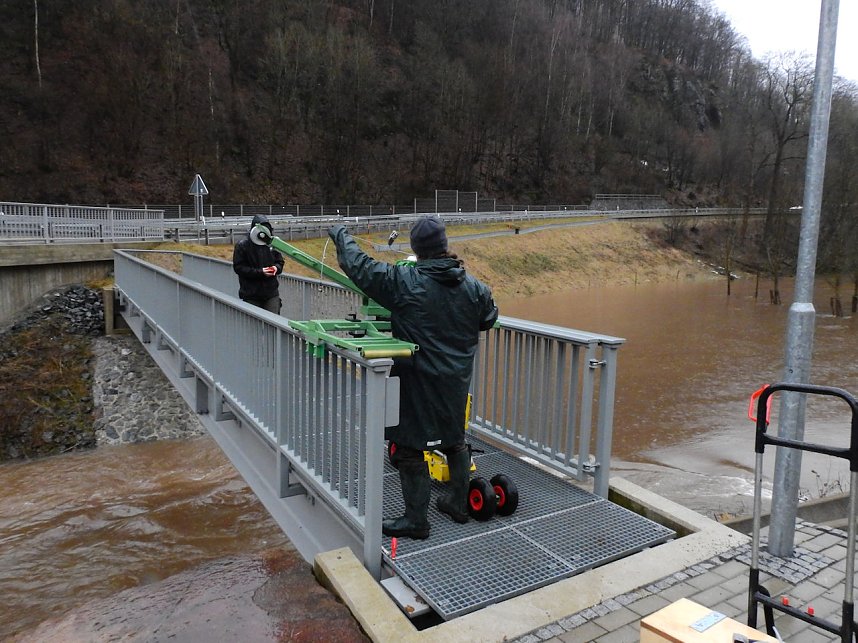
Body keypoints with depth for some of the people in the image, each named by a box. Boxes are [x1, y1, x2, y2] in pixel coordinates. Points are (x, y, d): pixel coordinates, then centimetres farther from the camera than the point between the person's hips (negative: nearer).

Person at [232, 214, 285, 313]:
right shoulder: (242, 246, -5)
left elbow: (280, 262, 16)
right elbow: (239, 267, -9)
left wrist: (276, 268, -9)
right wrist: (259, 272, -19)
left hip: (271, 293, 2)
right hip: (251, 296, -2)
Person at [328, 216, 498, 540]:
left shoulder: (403, 281, -16)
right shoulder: (473, 286, -2)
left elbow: (359, 266, -9)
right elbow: (489, 318, 14)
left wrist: (340, 235, 9)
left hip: (418, 382, -6)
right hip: (456, 382, 6)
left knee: (409, 448, 7)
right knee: (454, 440, 23)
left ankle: (416, 520, 15)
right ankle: (458, 502, 37)